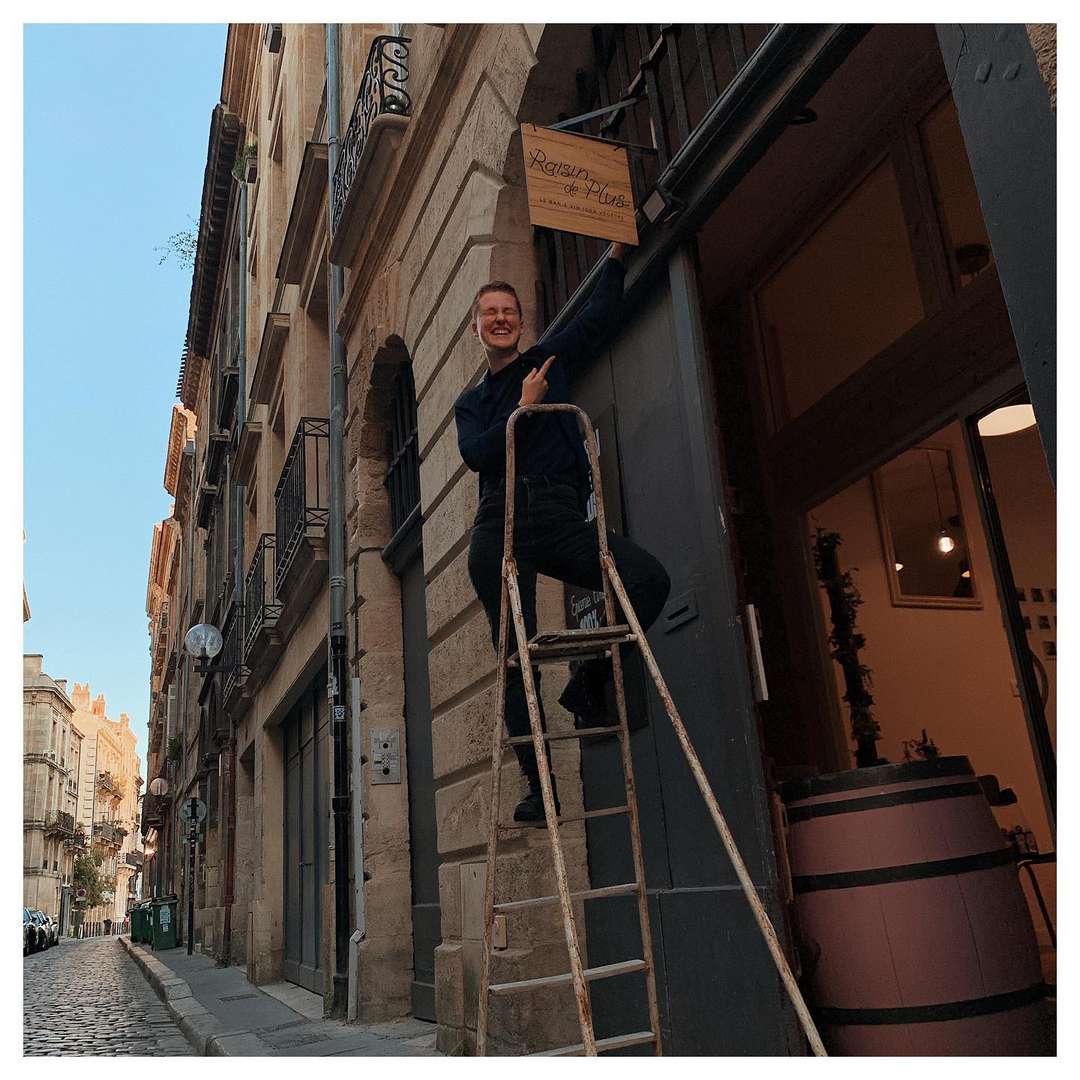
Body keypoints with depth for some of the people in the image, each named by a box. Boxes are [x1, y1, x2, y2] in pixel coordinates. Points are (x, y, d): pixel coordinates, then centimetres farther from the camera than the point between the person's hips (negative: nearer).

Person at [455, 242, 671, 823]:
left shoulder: (550, 360, 21)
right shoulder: (470, 401, 21)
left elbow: (600, 313, 16)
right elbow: (476, 454, 2)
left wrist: (617, 252, 13)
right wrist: (523, 409, 0)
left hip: (561, 518, 0)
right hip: (500, 530, 1)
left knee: (649, 580, -25)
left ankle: (588, 682, -4)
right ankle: (538, 783, 2)